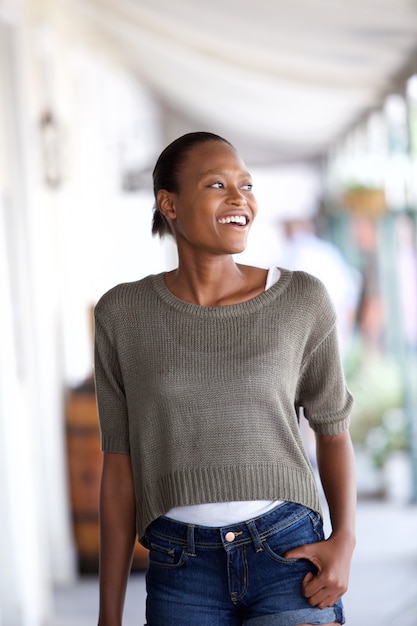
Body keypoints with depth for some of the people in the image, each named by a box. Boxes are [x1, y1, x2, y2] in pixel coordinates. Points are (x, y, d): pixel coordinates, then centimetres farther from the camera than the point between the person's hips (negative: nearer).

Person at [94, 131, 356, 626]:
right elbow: (119, 466, 4)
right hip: (181, 572, 1)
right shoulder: (122, 313, 0)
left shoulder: (301, 299, -2)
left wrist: (344, 539, -5)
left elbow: (332, 427, 10)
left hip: (290, 554, -1)